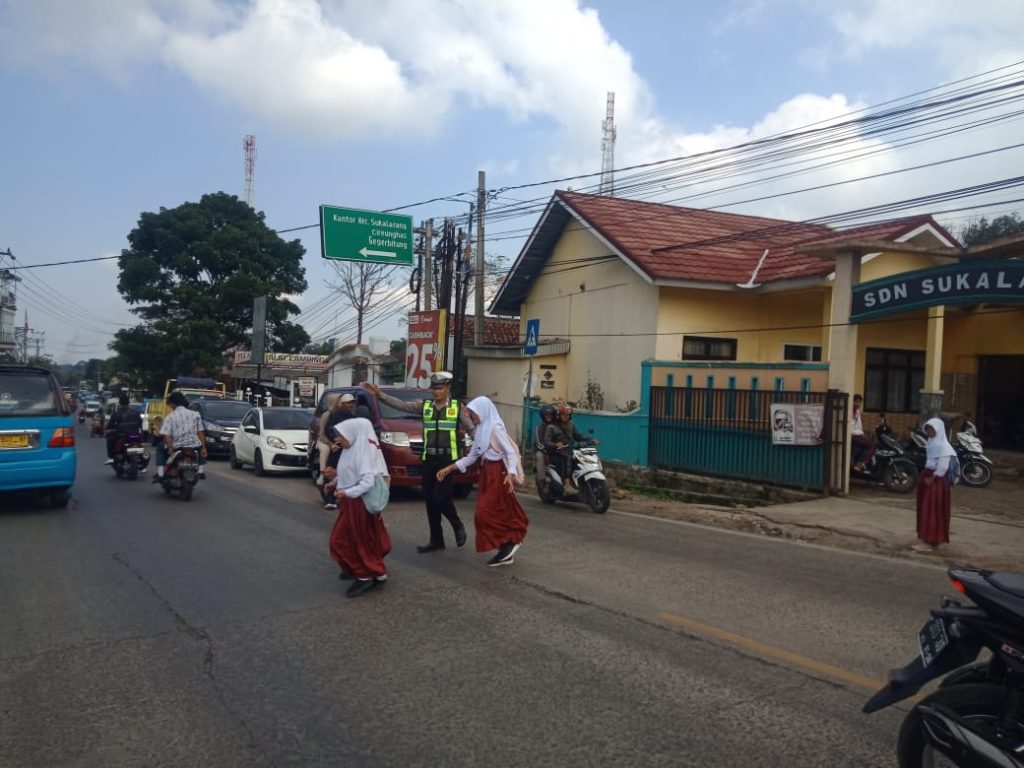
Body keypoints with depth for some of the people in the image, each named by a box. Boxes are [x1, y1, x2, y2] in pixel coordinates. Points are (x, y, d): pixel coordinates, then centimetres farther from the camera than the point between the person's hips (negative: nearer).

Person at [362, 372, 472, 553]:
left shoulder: (458, 407, 0)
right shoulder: (425, 406, 7)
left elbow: (472, 429, 0)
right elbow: (400, 404, 0)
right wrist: (379, 394, -10)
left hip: (448, 459, -4)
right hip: (429, 458, 4)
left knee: (440, 497, -11)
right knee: (429, 499, 6)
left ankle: (458, 526, 17)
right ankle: (436, 540, 17)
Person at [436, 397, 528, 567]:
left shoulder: (495, 427, -14)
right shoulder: (481, 430, 12)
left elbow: (510, 452, -19)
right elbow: (472, 456, 15)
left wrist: (510, 474, -34)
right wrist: (449, 468, 11)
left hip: (497, 474, -9)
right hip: (486, 474, 9)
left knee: (486, 513, -8)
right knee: (496, 513, 9)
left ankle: (511, 540, 4)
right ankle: (505, 552, 14)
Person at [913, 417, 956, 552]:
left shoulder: (943, 445, -16)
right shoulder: (931, 442, 12)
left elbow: (943, 466, -21)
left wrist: (932, 478, -16)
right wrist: (925, 475, 8)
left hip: (937, 480, -9)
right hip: (928, 476, 9)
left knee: (932, 509, -6)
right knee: (924, 508, 12)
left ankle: (929, 541, -3)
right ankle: (924, 537, 19)